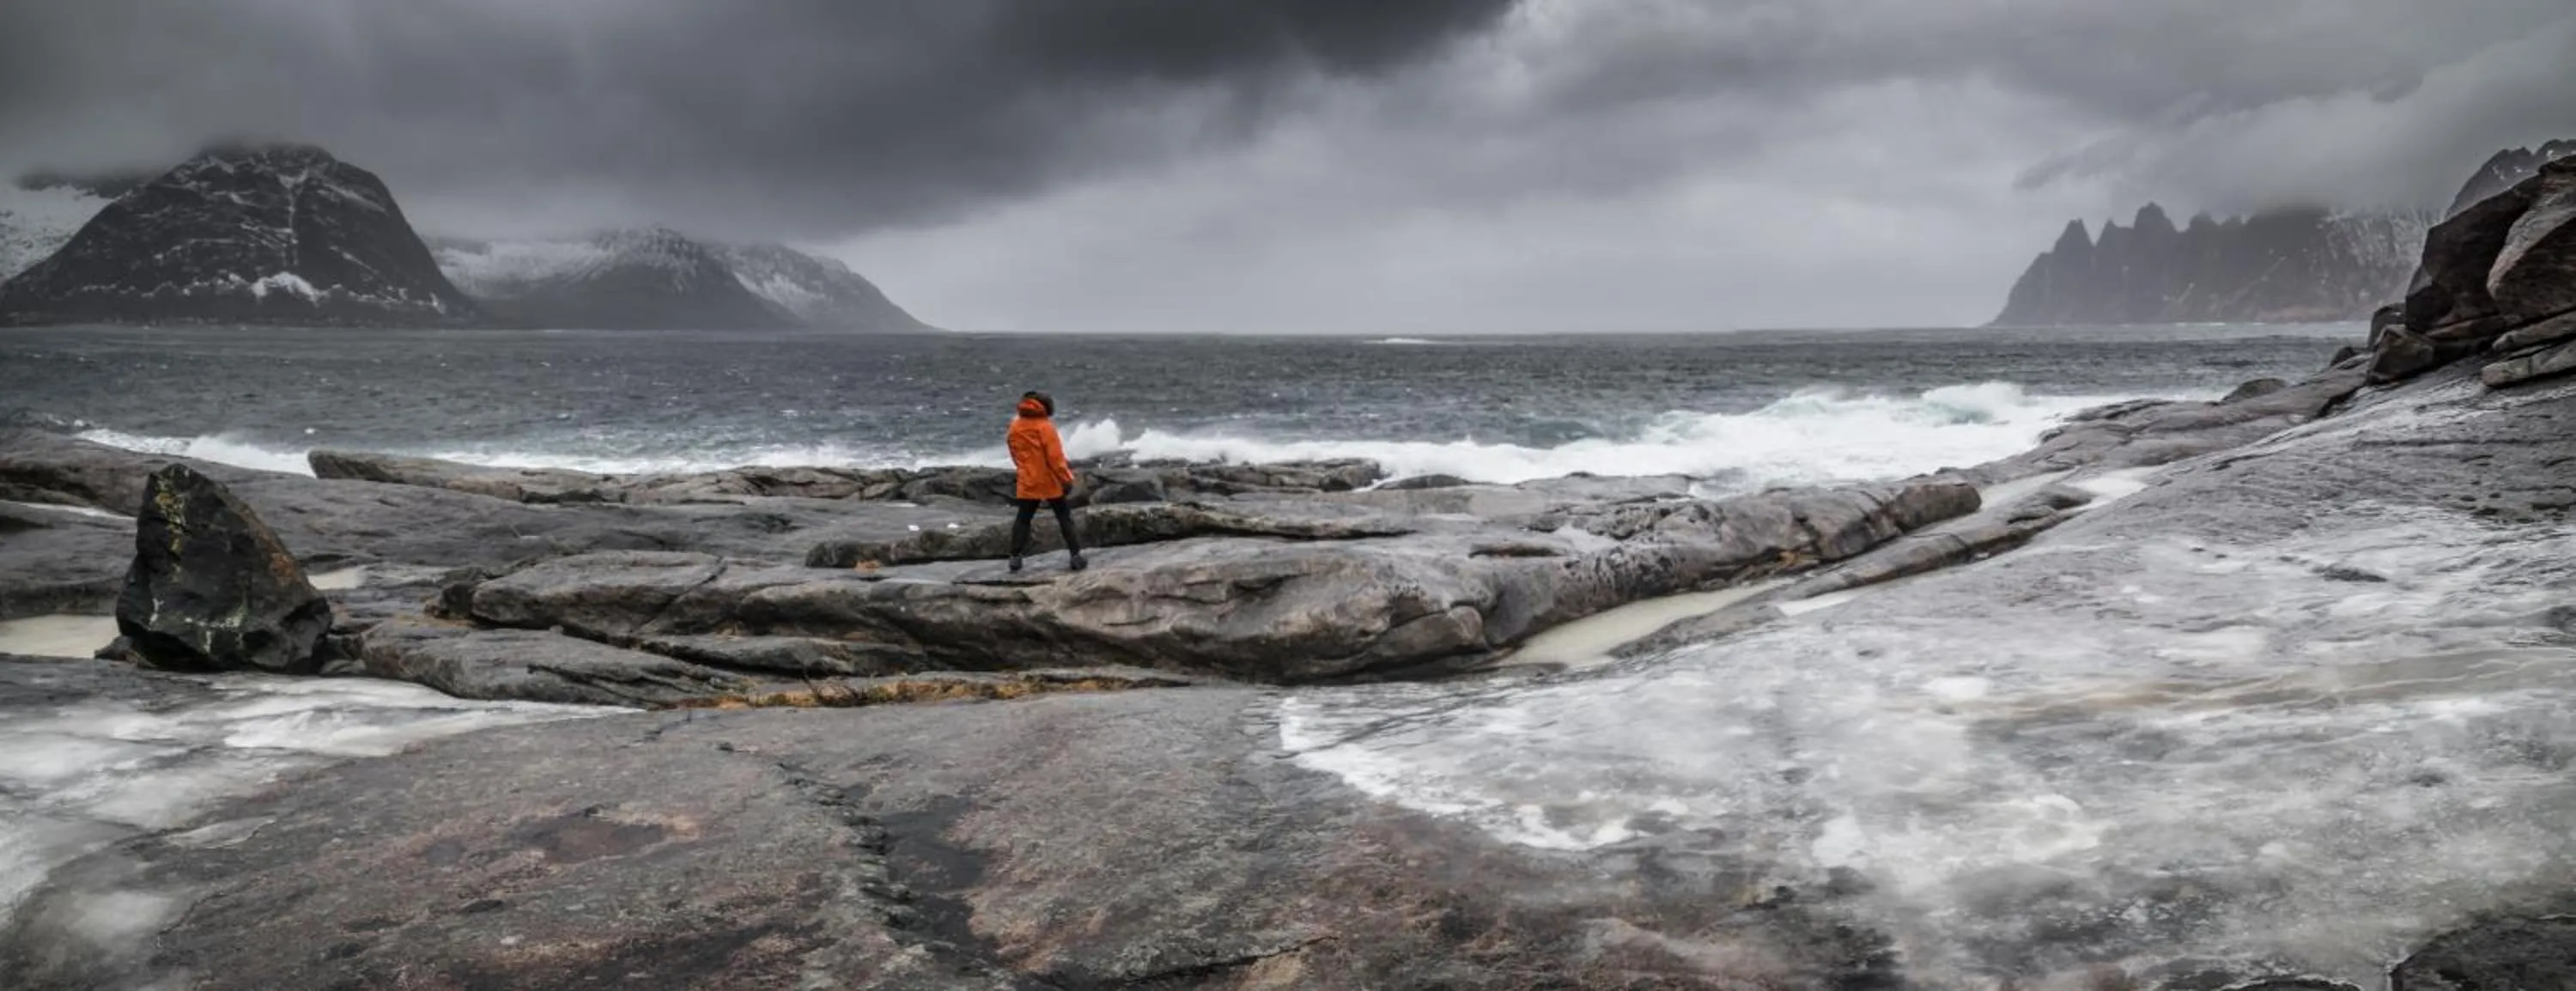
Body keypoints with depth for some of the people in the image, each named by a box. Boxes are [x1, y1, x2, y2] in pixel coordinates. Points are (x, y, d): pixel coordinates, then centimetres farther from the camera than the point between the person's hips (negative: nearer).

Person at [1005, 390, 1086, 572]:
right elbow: (1055, 457, -17)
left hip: (1028, 483, 4)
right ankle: (1076, 557, 1)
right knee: (1065, 518, 4)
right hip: (1051, 482, -4)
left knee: (1023, 519, 13)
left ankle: (1015, 558, 9)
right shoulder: (1044, 426, -15)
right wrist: (1065, 479, -13)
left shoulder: (1014, 427, 4)